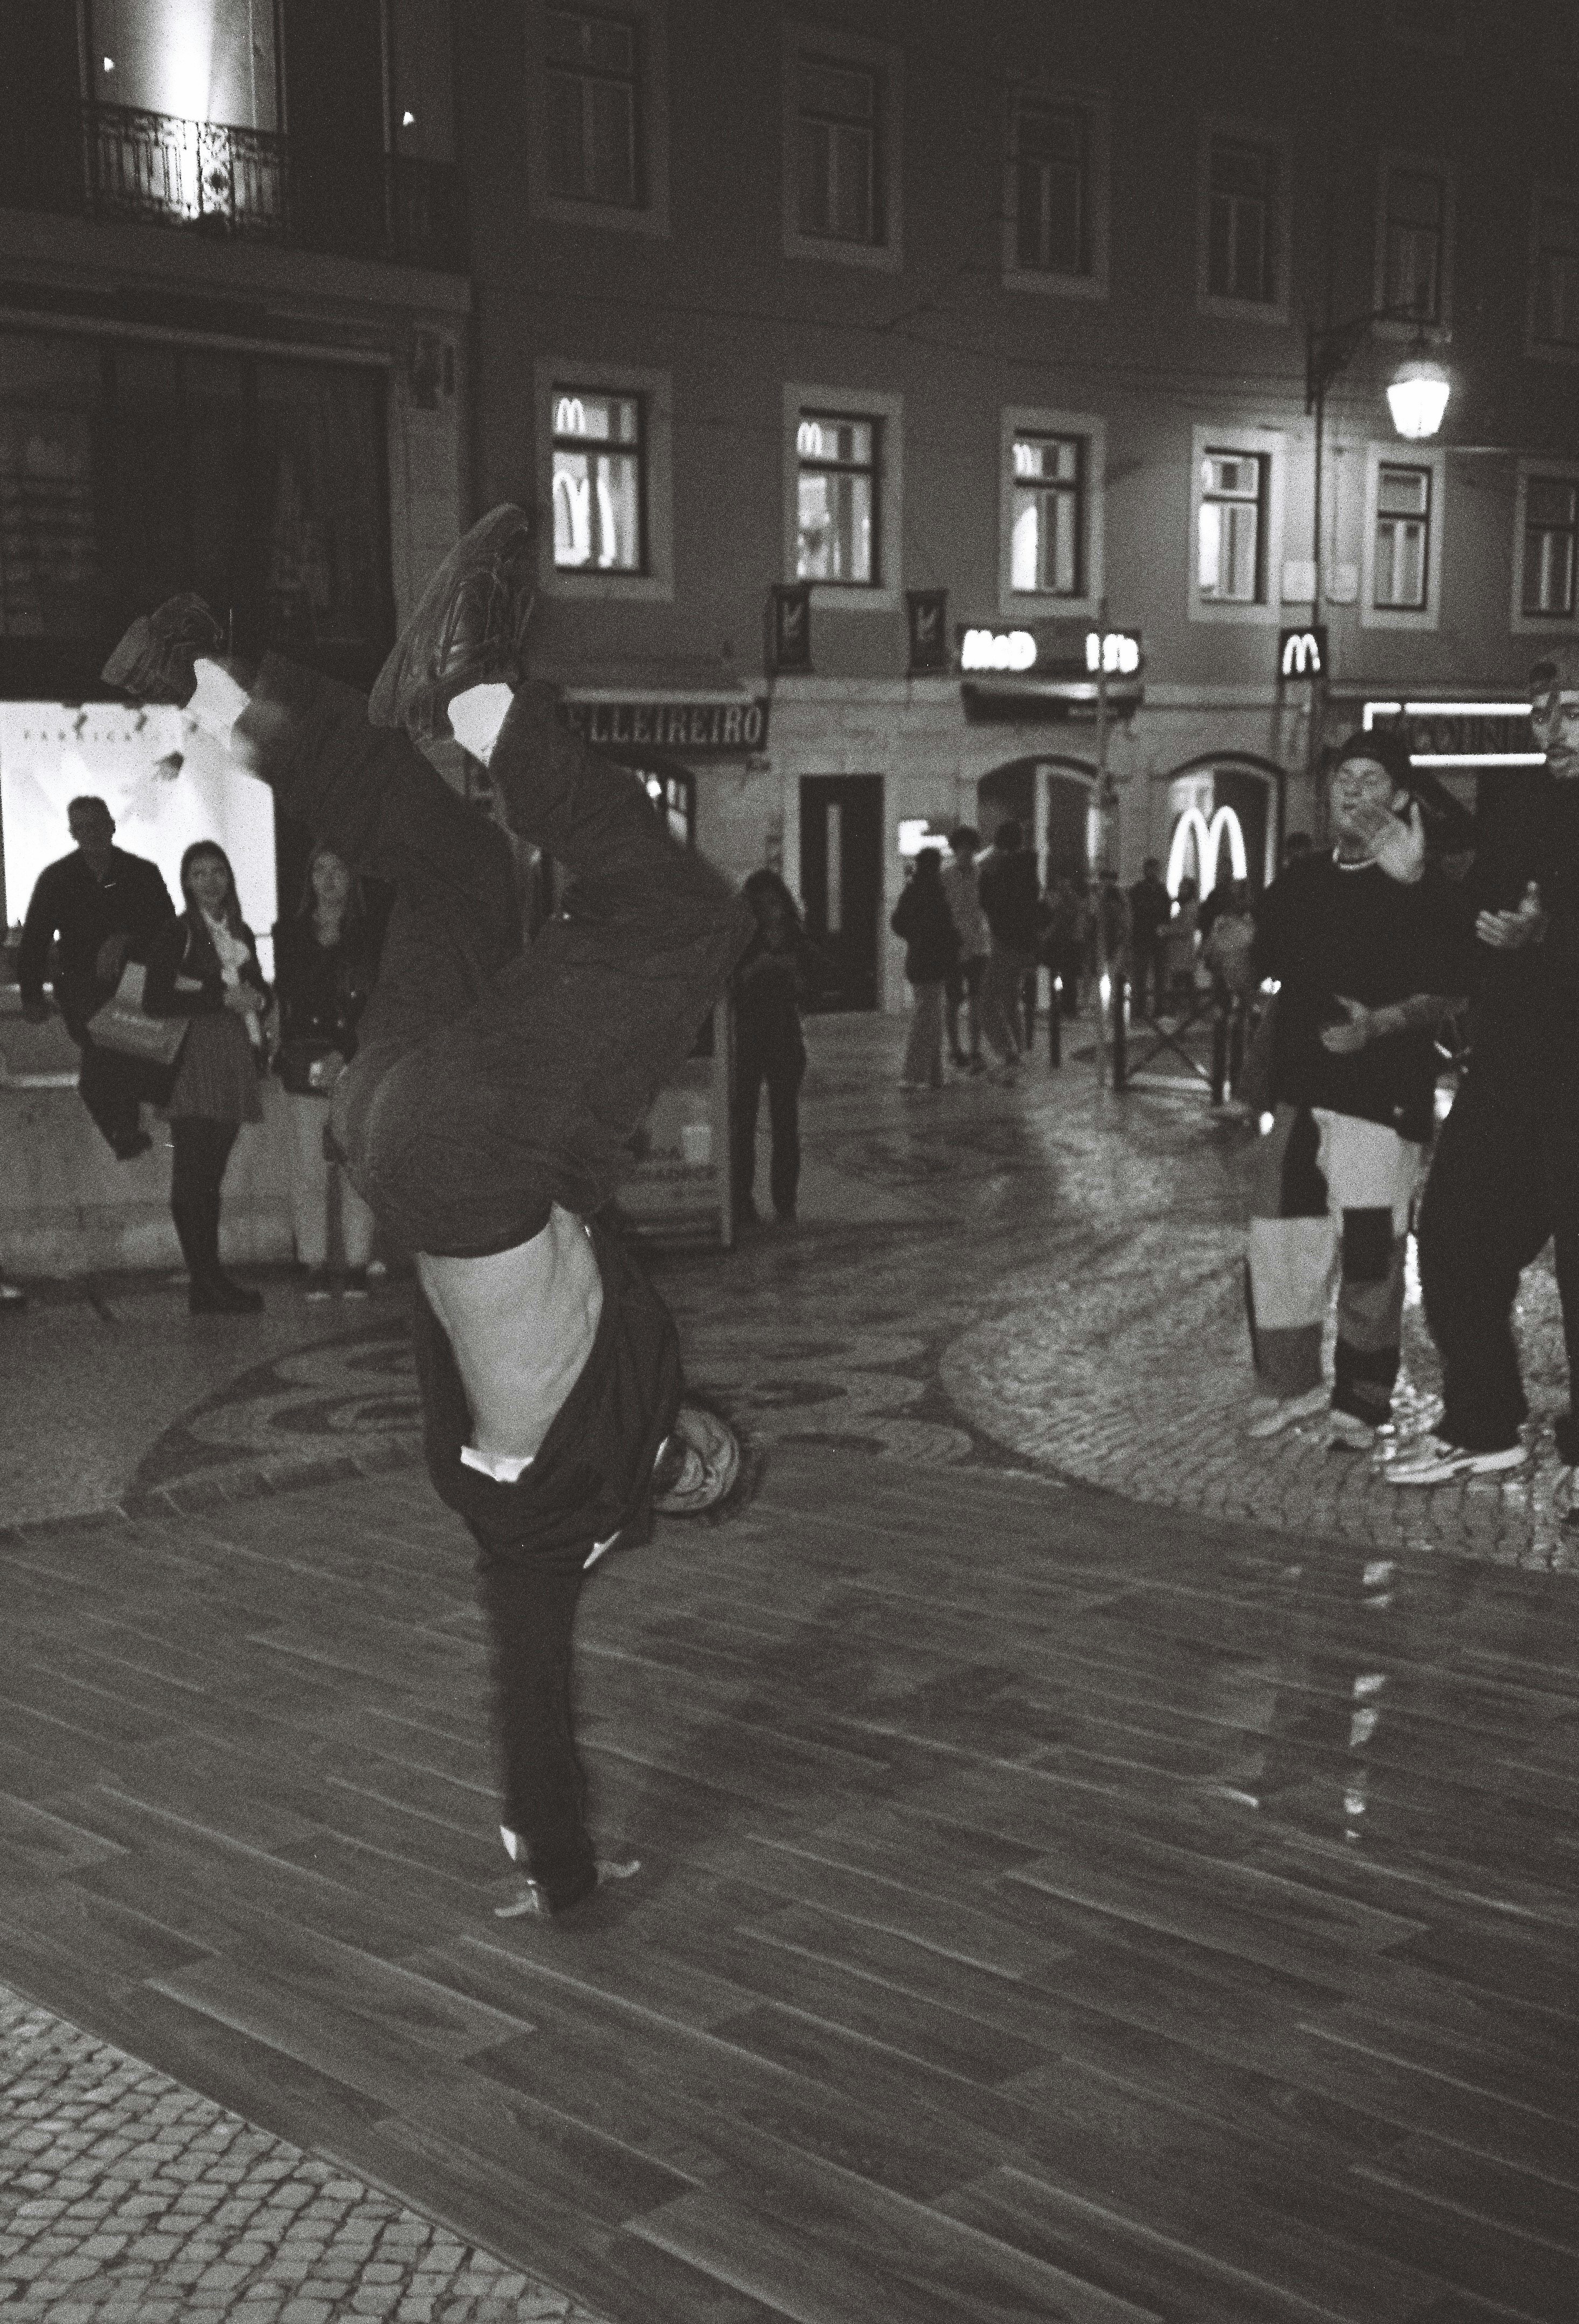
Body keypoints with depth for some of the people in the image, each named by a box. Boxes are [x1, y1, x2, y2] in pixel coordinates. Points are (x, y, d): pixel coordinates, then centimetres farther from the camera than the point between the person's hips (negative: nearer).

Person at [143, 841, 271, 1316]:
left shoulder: (241, 934, 17)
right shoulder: (177, 934, -2)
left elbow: (259, 988, 26)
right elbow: (156, 1001, -10)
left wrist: (257, 998, 1)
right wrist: (222, 998, -13)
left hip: (234, 1062, 6)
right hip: (192, 1061, -6)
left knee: (212, 1173, 8)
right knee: (193, 1173, -8)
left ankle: (212, 1279, 10)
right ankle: (204, 1283, -10)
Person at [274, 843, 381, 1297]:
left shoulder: (370, 937, 6)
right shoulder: (292, 936, 12)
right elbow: (287, 998, 11)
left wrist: (346, 1053, -11)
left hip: (357, 1061, -1)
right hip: (307, 1064, 1)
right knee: (310, 1170, -3)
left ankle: (357, 1268, 2)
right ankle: (316, 1271, 2)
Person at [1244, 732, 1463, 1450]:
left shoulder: (1423, 891, -3)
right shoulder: (1299, 881, 11)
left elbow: (1441, 998, -7)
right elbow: (1261, 969, 21)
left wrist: (1379, 1025, -23)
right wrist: (1230, 947, 0)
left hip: (1383, 1094, -5)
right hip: (1299, 1092, 5)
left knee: (1370, 1257, -2)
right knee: (1277, 1241, 4)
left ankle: (1361, 1402, 13)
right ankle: (1290, 1383, 20)